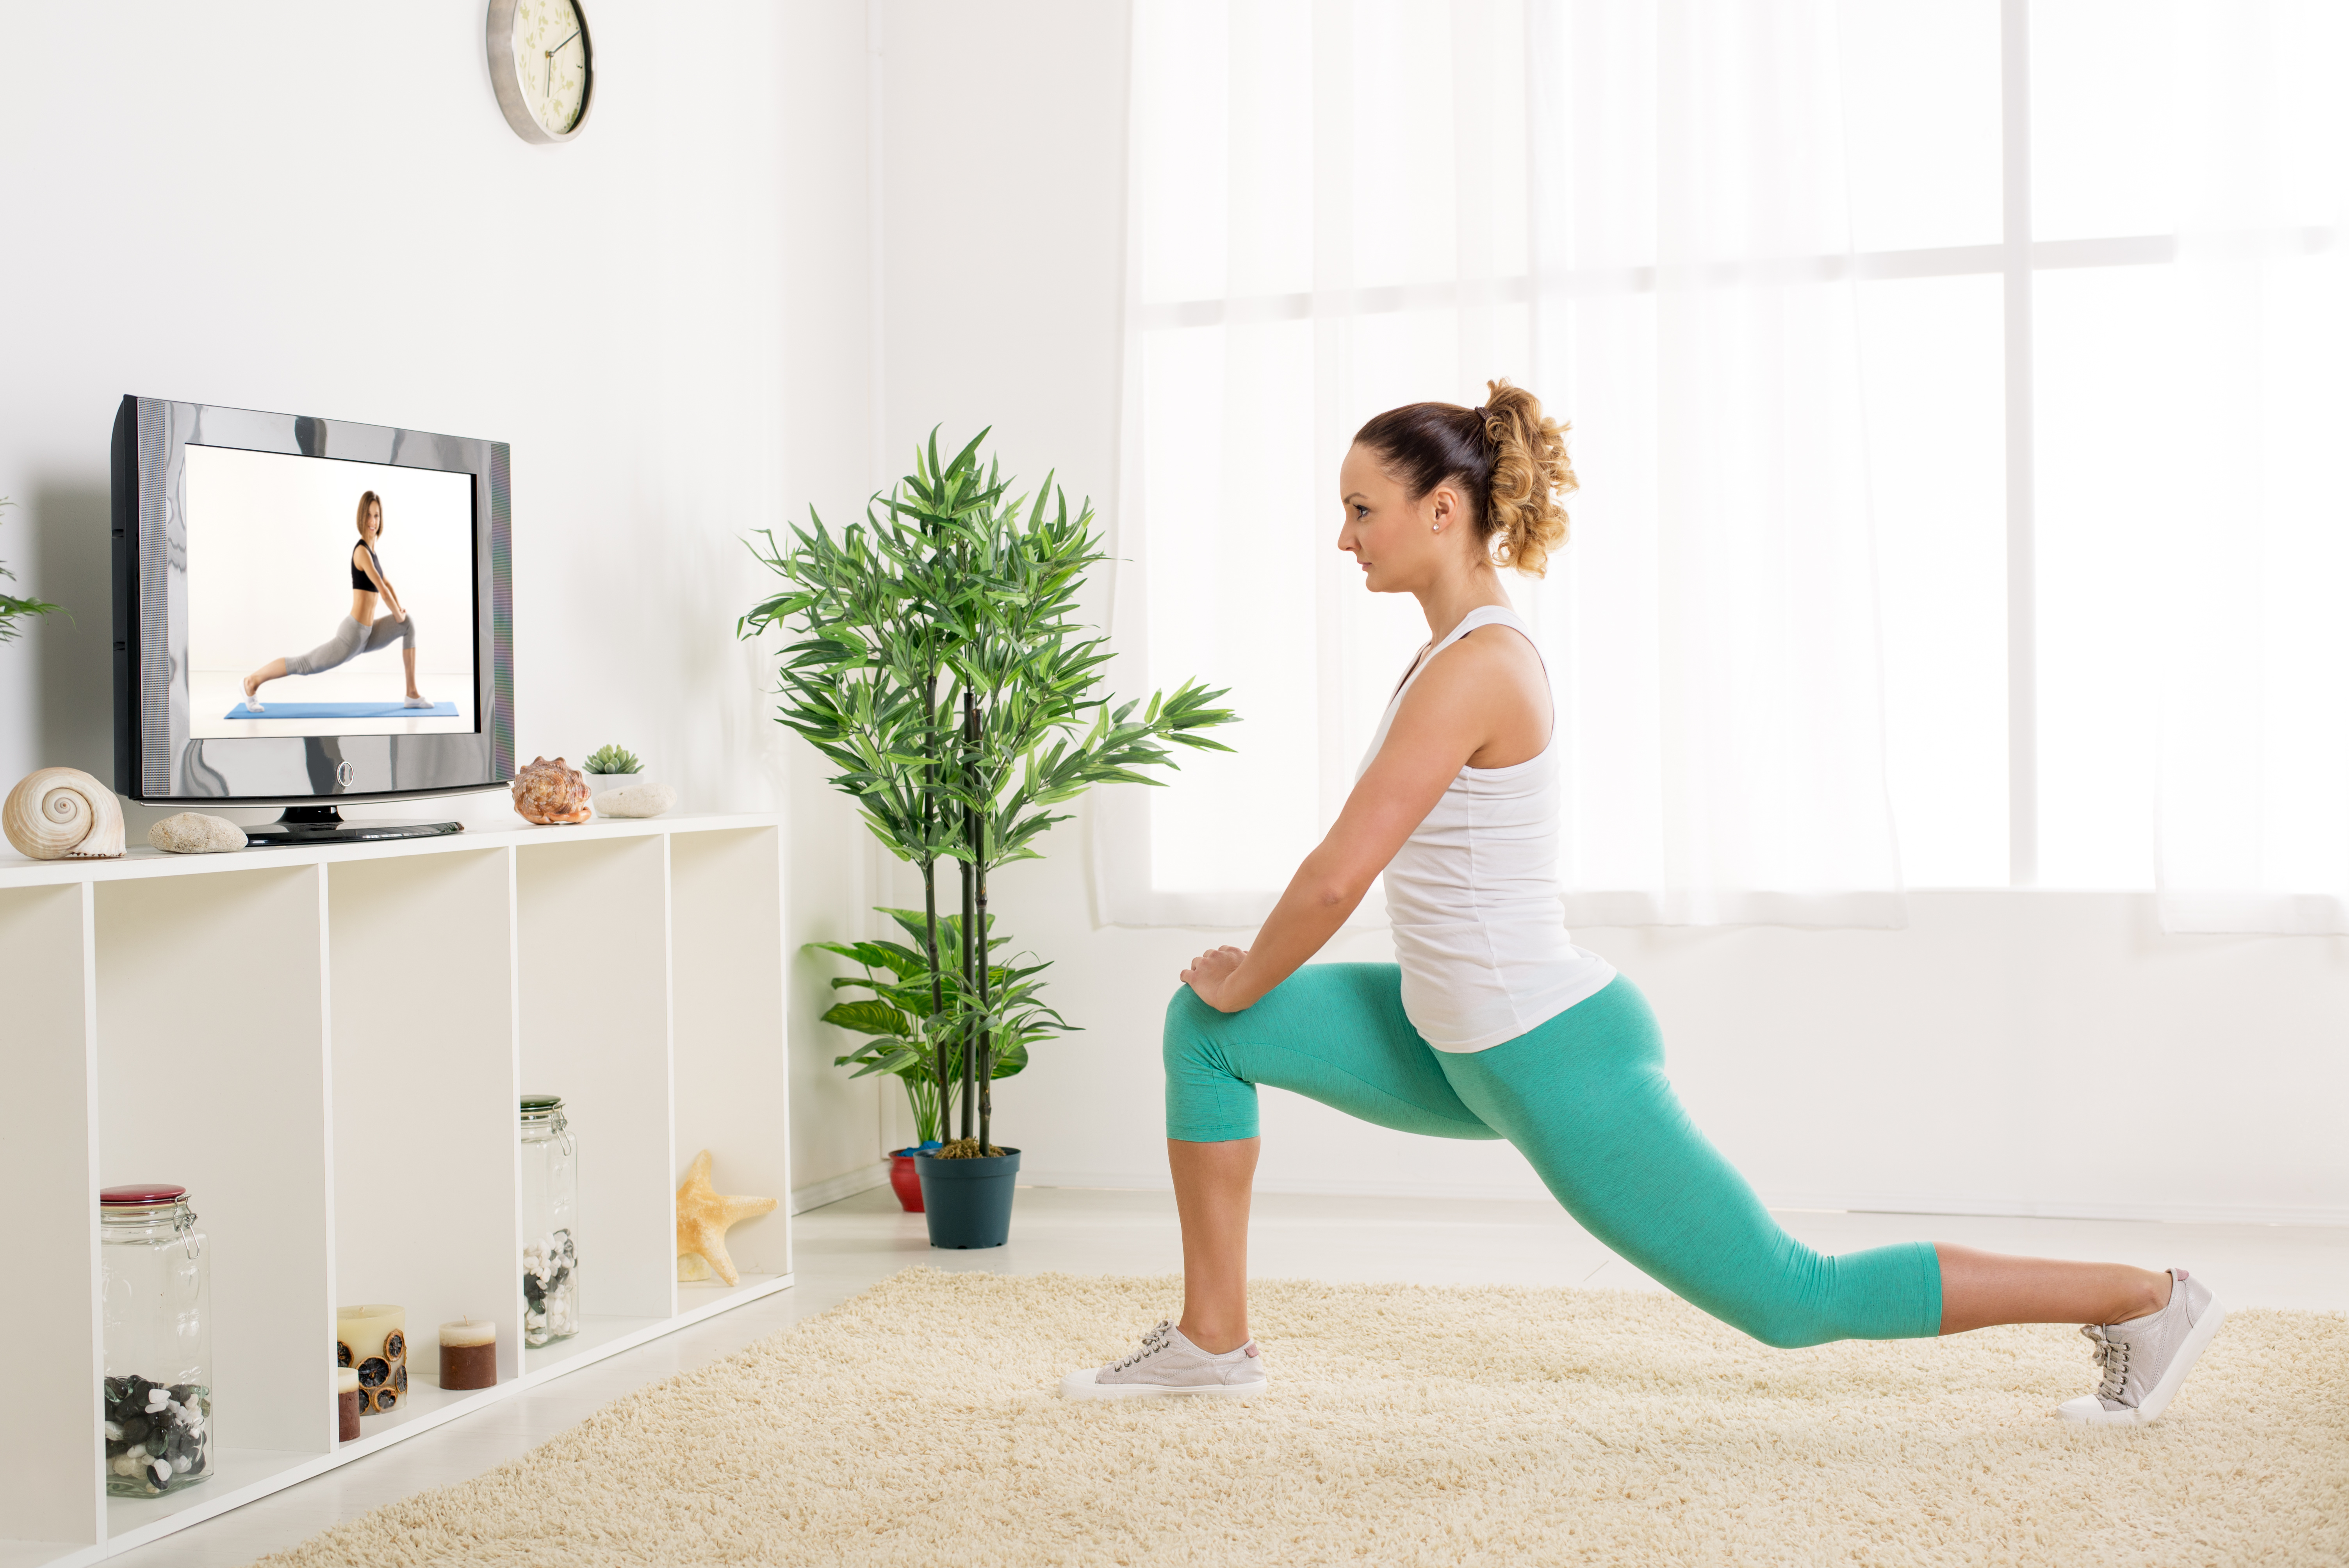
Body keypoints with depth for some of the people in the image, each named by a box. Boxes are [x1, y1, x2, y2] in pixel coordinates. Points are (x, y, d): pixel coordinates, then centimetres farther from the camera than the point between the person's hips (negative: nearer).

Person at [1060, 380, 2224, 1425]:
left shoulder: (1474, 666, -23)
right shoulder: (1467, 644, 8)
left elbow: (1340, 872, -24)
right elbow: (1381, 867, 19)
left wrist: (1245, 980, -6)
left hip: (1555, 1062, -10)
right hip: (1469, 1046, 10)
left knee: (1793, 1303, 2)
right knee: (1202, 1030, 8)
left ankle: (2143, 1299, 14)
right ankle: (1213, 1341, 14)